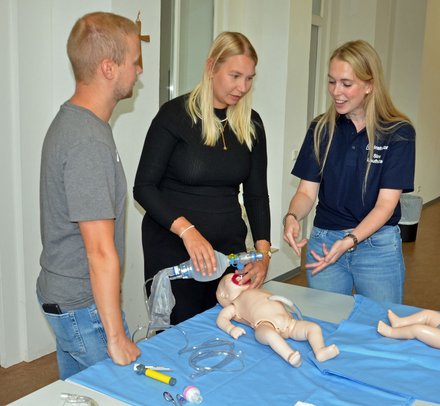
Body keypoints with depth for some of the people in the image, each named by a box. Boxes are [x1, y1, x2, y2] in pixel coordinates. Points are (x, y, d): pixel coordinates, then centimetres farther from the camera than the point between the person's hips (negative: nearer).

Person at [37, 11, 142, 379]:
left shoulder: (70, 119, 6)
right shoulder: (89, 142, -26)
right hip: (84, 307, -9)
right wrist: (116, 337, -18)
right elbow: (101, 252, -25)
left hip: (62, 292, 9)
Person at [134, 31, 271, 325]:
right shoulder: (175, 114, -10)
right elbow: (144, 187, -12)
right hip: (173, 248, -4)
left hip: (229, 246, 5)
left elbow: (256, 193, 5)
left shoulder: (251, 124, 4)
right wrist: (186, 230, -26)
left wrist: (263, 250, -9)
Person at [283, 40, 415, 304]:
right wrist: (292, 217, -21)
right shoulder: (321, 129, 1)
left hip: (378, 245, -2)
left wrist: (349, 241, -25)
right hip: (324, 242, 2)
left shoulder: (398, 133, -8)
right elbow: (307, 191, 1)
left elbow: (386, 203, -11)